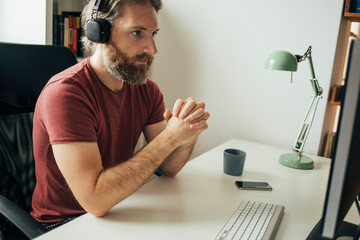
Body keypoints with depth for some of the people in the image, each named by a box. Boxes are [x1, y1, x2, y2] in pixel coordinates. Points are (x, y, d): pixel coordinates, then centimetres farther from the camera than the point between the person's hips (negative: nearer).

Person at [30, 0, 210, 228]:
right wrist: (170, 137, -29)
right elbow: (95, 200, -30)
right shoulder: (65, 92, -23)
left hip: (116, 212, 6)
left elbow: (168, 168, -2)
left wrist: (189, 132, -22)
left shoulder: (147, 89, -2)